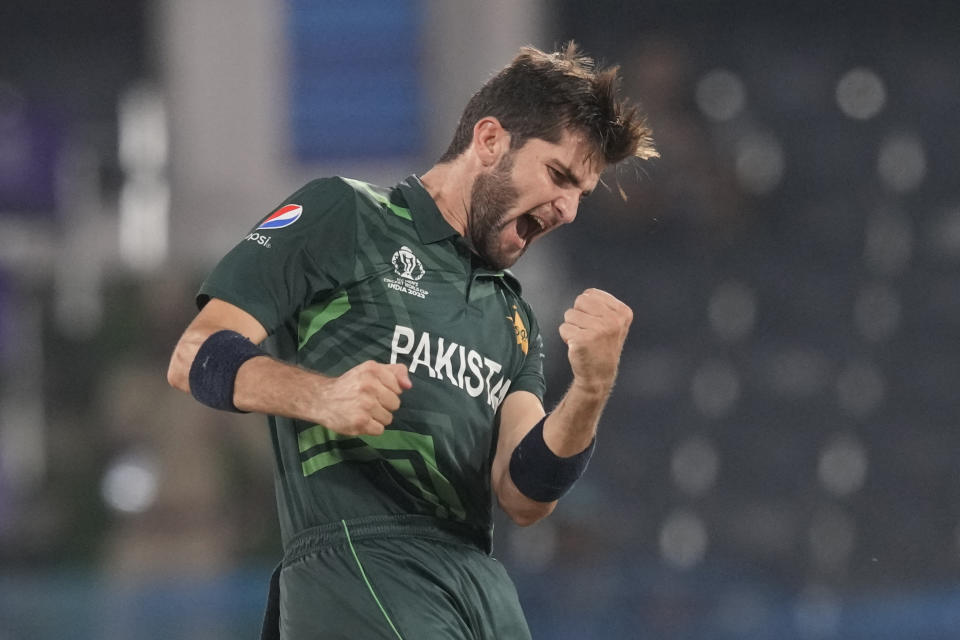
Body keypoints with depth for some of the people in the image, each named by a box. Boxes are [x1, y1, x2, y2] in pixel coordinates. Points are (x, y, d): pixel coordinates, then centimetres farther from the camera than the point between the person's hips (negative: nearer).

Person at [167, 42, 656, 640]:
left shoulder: (514, 318, 25)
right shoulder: (343, 215, 8)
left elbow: (522, 499, 11)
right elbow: (195, 359, -1)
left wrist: (590, 391, -6)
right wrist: (320, 396, -18)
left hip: (482, 584, 6)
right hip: (354, 562, -6)